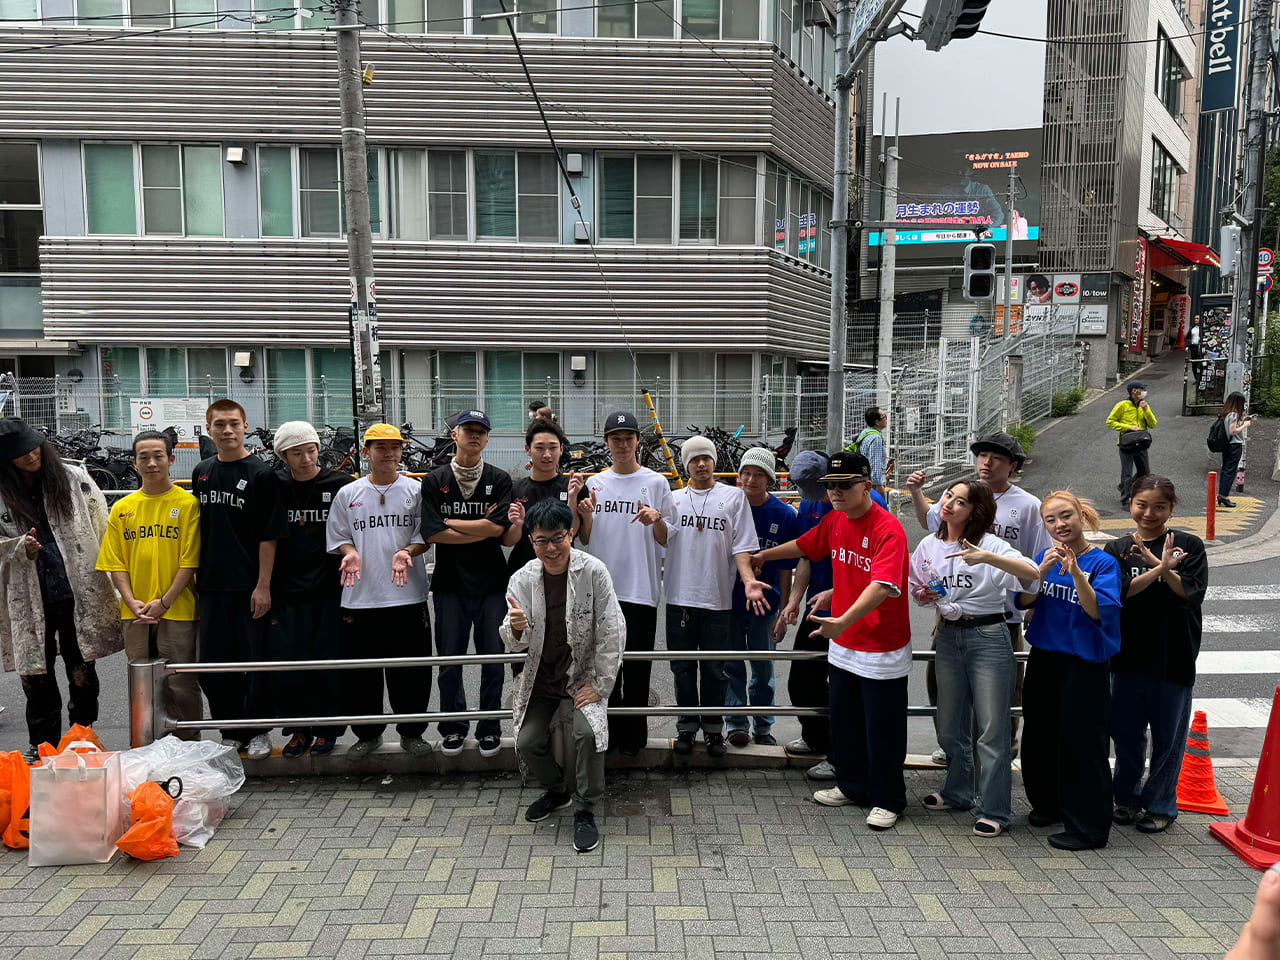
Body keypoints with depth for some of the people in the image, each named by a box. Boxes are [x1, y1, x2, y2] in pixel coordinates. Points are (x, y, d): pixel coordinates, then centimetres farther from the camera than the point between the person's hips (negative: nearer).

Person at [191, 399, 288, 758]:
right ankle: (230, 732, 23)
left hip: (249, 586, -5)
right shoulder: (201, 473, 11)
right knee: (213, 662, 9)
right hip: (211, 586, 5)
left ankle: (258, 732, 18)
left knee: (255, 661, 3)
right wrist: (194, 574, 14)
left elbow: (269, 535, -9)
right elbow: (198, 529, 19)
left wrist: (263, 585, -13)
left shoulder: (261, 474, -6)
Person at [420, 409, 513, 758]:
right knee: (450, 660, 7)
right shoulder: (435, 480, 2)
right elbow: (432, 533, -8)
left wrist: (450, 522, -7)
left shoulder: (500, 480, 2)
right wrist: (481, 528, -8)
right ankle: (453, 727, 23)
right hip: (451, 584, 0)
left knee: (493, 660, 6)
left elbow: (498, 527, -12)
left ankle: (489, 729, 20)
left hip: (492, 584, 0)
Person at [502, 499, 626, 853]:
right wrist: (516, 628, -33)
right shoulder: (523, 579, -9)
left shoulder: (593, 572, -19)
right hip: (542, 676, 3)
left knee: (588, 731, -25)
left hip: (582, 674, -3)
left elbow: (612, 633, -14)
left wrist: (599, 686, -14)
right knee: (528, 742, -4)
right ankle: (557, 791, 28)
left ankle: (585, 811, -2)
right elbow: (516, 645, -8)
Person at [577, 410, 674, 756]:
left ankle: (634, 736, 15)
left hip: (640, 589, -3)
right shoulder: (594, 483, 9)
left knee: (636, 667, 1)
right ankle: (610, 731, 24)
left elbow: (669, 540, 2)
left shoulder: (656, 482, 2)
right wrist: (587, 516, -8)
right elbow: (585, 540, 11)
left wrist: (656, 521, -18)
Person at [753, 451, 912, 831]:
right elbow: (805, 545, 22)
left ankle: (887, 800, 23)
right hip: (842, 643, 7)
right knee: (843, 721, 19)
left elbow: (882, 586, -34)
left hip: (882, 648, -7)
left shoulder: (888, 529, -22)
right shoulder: (834, 520, 2)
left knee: (882, 728, 5)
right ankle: (852, 785, 38)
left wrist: (844, 620, -44)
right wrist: (765, 555, 35)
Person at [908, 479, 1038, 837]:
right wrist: (924, 597, -7)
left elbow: (1033, 573, -26)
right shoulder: (929, 546, 5)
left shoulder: (989, 544, -11)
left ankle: (995, 811, 10)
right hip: (948, 636, 6)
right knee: (950, 726, 16)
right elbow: (919, 592, 16)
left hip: (988, 636, -5)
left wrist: (987, 558, -37)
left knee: (992, 728, -1)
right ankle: (957, 792, 35)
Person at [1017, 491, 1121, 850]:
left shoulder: (1103, 562, -9)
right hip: (1044, 658, 6)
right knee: (1040, 735, 16)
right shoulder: (1045, 557, 6)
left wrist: (1075, 571, -32)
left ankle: (1087, 827, 11)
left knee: (1081, 743, -2)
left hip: (1085, 663, -6)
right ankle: (1049, 804, 36)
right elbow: (1025, 600, -3)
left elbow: (1099, 611, -20)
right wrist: (1043, 570, -18)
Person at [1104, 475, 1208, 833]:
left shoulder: (1189, 546, 0)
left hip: (1174, 656, -1)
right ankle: (1127, 797, 29)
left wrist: (1162, 566, -26)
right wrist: (1160, 569, -22)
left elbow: (1192, 593, -12)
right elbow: (1118, 593, -11)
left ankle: (1160, 805, 23)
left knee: (1168, 735, 7)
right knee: (1126, 731, 10)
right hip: (1129, 654, 2)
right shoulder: (1116, 549, 4)